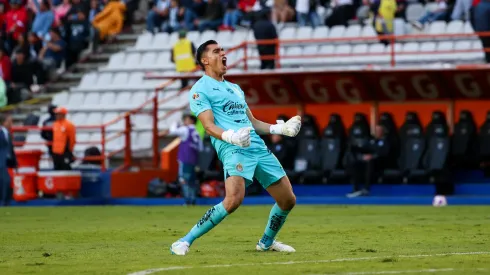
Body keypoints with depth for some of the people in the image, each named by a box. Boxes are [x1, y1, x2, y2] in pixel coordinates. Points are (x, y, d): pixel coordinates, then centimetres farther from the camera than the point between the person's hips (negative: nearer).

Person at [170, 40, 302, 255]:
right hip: (233, 149, -8)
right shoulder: (200, 89, 2)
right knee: (234, 199, -30)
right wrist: (231, 137, -28)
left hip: (259, 148, 8)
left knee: (288, 200, 7)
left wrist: (279, 128, 19)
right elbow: (209, 126, -10)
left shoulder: (235, 88, 28)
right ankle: (185, 242, -20)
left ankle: (267, 242, 32)